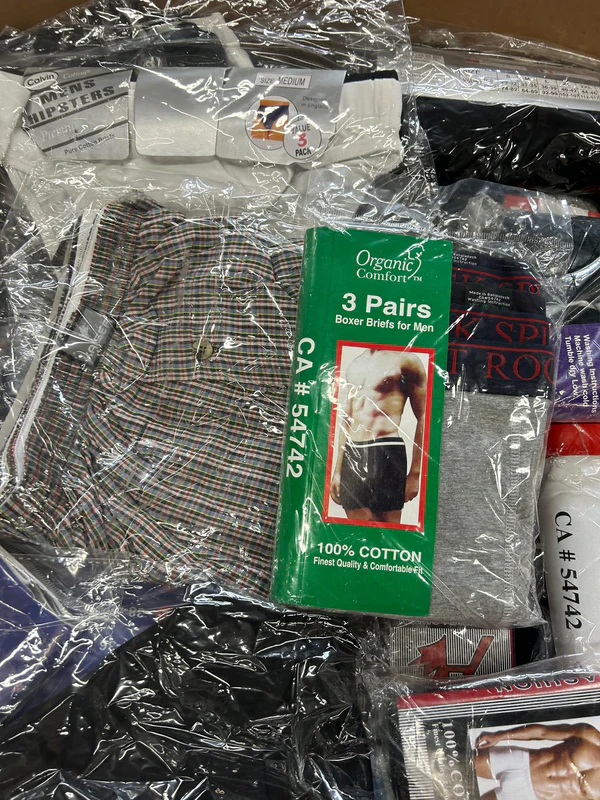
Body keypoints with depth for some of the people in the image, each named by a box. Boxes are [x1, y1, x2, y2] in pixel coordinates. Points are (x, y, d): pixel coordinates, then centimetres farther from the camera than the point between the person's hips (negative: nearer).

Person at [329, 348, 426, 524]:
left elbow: (423, 418, -4)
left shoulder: (406, 360, -1)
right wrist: (338, 470, 18)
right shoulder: (354, 365, 18)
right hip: (352, 456, 6)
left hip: (385, 455, -5)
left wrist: (415, 474, -8)